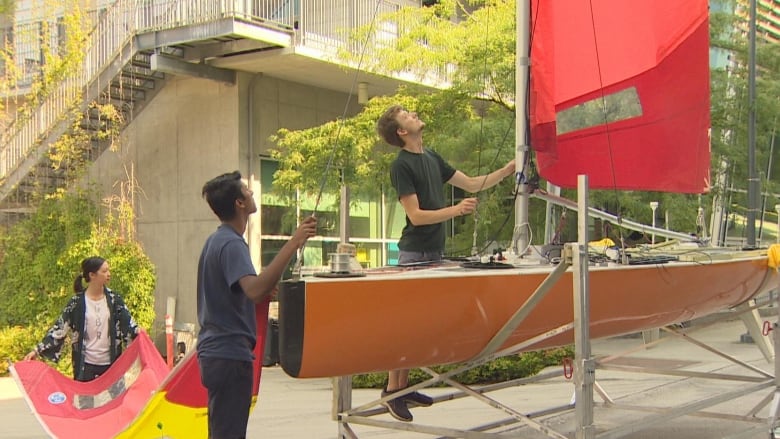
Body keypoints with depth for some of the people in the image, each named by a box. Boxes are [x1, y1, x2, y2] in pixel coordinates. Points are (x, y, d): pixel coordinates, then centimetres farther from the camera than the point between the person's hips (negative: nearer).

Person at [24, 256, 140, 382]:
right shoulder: (77, 303, -4)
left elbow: (128, 322, -1)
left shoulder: (114, 299, 2)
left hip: (111, 364, 2)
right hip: (85, 365, -2)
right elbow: (60, 328, -2)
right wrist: (38, 350, -7)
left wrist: (138, 333, -23)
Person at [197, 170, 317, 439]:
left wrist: (266, 291, 5)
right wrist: (293, 244, -37)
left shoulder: (216, 240, 14)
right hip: (230, 353, -10)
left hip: (215, 351, 10)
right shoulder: (231, 244, -17)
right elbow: (255, 290, -34)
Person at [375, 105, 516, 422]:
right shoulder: (401, 165, -9)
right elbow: (415, 215, -15)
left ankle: (404, 387, 17)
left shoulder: (432, 158, 15)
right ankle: (392, 390, -1)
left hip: (434, 252, 8)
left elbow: (472, 184, 19)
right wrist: (455, 210, -24)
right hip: (414, 253, -8)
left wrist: (507, 170, 10)